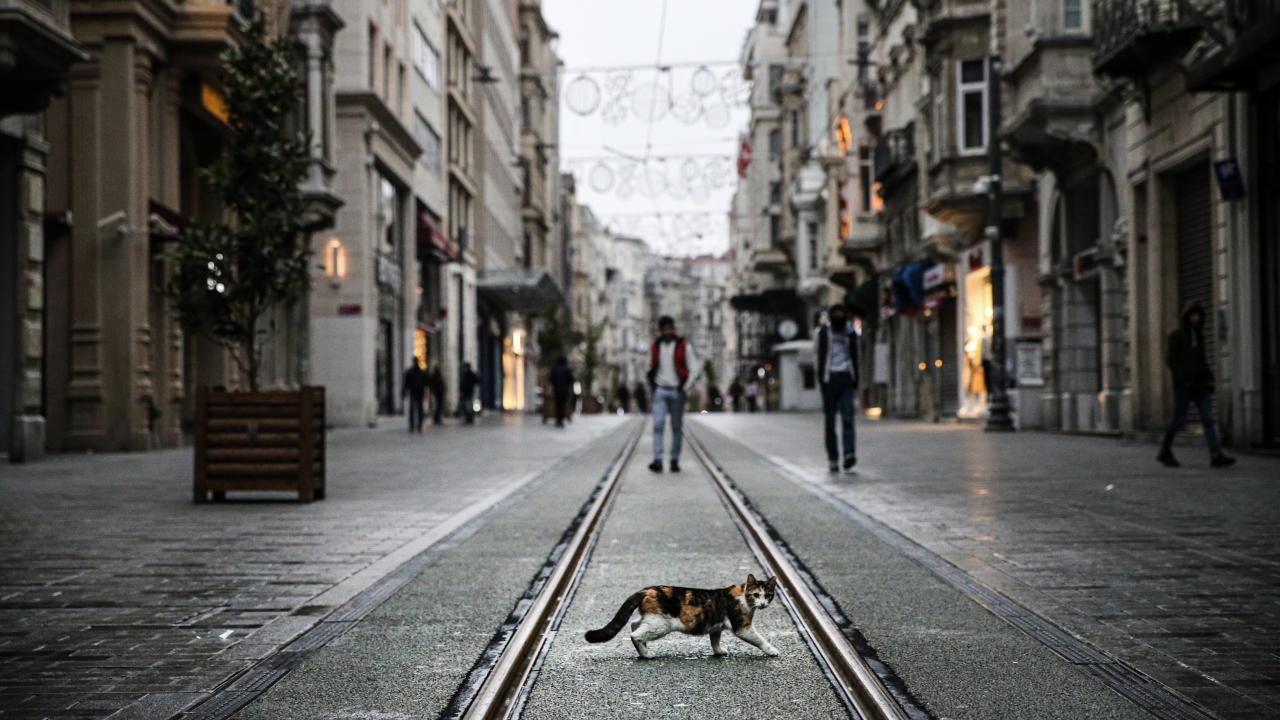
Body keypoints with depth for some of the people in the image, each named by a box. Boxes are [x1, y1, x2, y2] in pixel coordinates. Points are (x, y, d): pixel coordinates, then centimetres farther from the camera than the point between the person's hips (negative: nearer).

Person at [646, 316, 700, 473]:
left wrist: (685, 388, -8)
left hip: (677, 391, -2)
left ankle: (675, 460, 12)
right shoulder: (655, 347, 8)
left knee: (677, 428, 4)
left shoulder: (684, 346, -2)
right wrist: (653, 385, 9)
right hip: (660, 391, 2)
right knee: (658, 425, -11)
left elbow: (694, 369, -2)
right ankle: (658, 460, -16)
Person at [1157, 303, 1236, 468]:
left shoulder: (1199, 336, 16)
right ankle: (1165, 452, 18)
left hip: (1201, 385, 5)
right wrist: (1183, 379, -16)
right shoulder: (1176, 335, -3)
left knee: (1208, 419, -7)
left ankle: (1216, 456, -16)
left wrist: (1209, 378, 10)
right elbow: (1170, 360, -8)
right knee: (1179, 419, 0)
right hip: (1183, 386, -5)